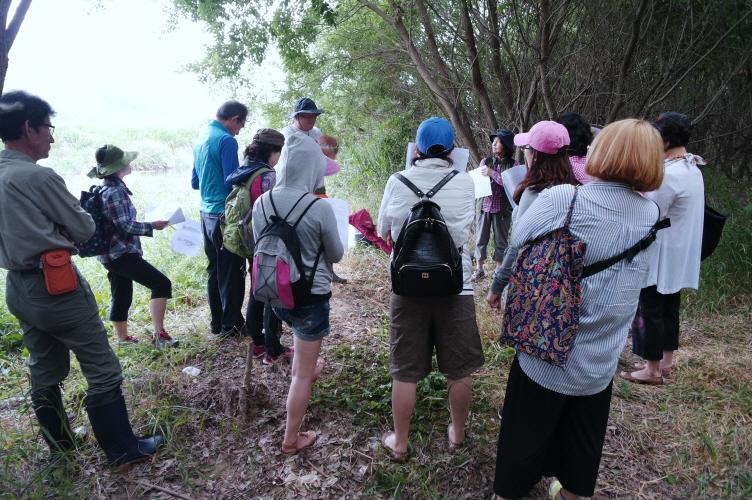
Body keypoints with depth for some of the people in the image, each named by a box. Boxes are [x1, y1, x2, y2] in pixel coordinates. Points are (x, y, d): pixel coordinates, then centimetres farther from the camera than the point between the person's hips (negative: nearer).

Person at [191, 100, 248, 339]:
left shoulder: (201, 138, 13)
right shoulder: (227, 140, -15)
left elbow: (195, 182, 17)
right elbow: (232, 182, -18)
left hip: (207, 213, 9)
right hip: (226, 214, -9)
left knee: (214, 269, 15)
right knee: (232, 272, 1)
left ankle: (217, 322, 24)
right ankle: (231, 325, 10)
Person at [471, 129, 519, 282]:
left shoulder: (514, 164, -2)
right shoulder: (485, 161, 6)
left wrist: (493, 173, -17)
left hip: (502, 208, -2)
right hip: (484, 205, 2)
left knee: (500, 241, 7)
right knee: (480, 239, 6)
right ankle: (479, 269, 19)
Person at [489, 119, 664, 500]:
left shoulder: (562, 199, -22)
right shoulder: (653, 216, -5)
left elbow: (517, 237, -10)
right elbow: (638, 278, 4)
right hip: (601, 362, 4)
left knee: (524, 439, 17)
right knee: (582, 441, 26)